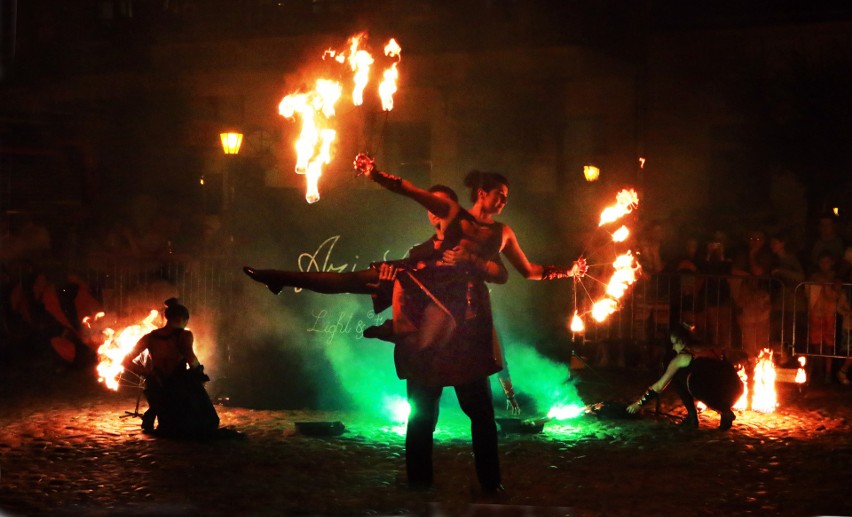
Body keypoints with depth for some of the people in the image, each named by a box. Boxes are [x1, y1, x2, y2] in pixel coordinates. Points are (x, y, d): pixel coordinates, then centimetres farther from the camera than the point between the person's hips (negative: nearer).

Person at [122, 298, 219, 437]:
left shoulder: (150, 337, 2)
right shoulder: (184, 335, -10)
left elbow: (126, 362, 1)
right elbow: (192, 362, -27)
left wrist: (148, 373, 8)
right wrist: (196, 368, -4)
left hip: (157, 393, 5)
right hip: (180, 392, -5)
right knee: (206, 424, 22)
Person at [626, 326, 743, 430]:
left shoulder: (681, 358, 14)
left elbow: (659, 387, 21)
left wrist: (639, 404, 33)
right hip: (736, 389, 6)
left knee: (678, 375, 16)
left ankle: (692, 416, 8)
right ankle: (725, 411, 15)